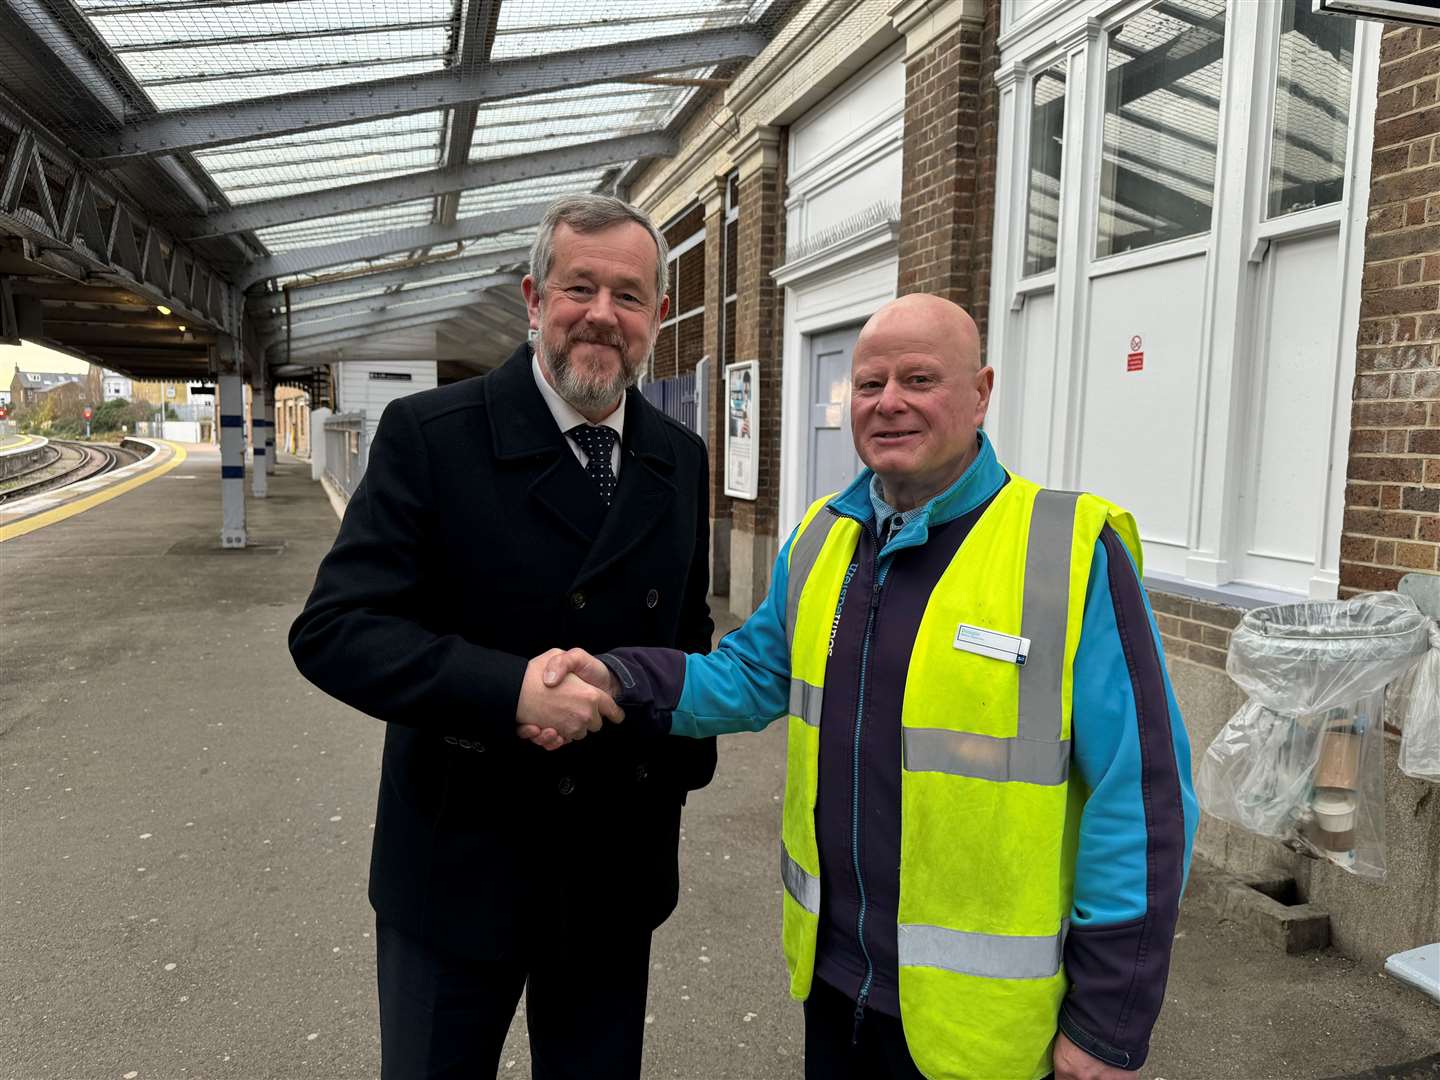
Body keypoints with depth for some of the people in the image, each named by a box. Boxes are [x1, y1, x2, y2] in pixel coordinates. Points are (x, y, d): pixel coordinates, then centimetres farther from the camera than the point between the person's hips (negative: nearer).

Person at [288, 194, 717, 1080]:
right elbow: (333, 630, -18)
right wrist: (510, 687, -30)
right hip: (459, 865, -3)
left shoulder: (682, 459, 1)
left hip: (618, 870, 4)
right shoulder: (429, 435, -13)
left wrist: (684, 766, 4)